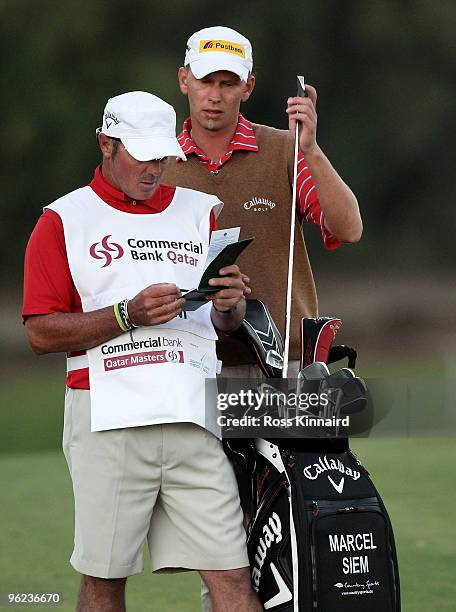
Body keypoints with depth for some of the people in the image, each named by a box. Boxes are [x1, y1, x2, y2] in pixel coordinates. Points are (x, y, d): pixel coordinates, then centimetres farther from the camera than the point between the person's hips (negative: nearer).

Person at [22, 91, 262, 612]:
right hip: (106, 423, -2)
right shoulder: (63, 221, 6)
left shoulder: (203, 212, 17)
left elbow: (228, 324, 21)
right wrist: (129, 314, -13)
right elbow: (41, 333, -1)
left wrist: (228, 303, -4)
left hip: (193, 417, 2)